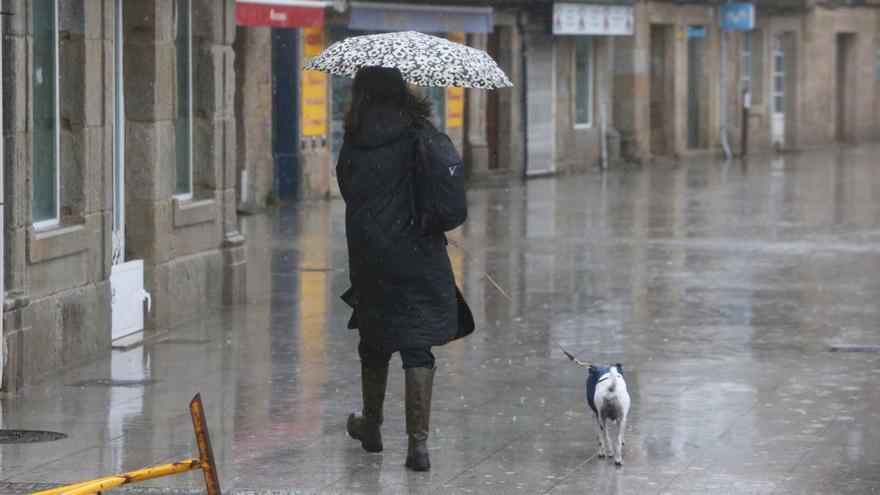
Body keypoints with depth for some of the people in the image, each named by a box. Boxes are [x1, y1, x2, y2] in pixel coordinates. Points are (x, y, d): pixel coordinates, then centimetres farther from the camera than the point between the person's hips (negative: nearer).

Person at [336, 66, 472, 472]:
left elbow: (348, 188, 4)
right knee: (417, 346, 1)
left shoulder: (355, 139, -4)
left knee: (374, 341, 18)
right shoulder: (417, 131, -5)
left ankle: (371, 427, 36)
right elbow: (450, 169, -2)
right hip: (419, 254, -1)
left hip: (369, 256, 1)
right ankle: (417, 441, -8)